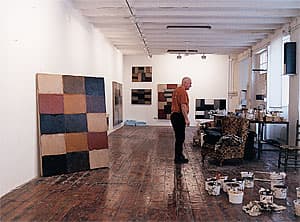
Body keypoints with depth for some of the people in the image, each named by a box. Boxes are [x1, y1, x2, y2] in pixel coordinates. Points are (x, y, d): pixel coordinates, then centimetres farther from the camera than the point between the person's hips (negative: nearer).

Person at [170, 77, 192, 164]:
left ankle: (179, 155, 25)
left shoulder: (176, 90, 16)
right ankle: (178, 158, 1)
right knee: (180, 138, -4)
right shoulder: (183, 92, -15)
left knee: (179, 137, 17)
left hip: (174, 115, 10)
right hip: (179, 116, -10)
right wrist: (187, 119, -21)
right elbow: (183, 107, -23)